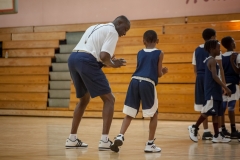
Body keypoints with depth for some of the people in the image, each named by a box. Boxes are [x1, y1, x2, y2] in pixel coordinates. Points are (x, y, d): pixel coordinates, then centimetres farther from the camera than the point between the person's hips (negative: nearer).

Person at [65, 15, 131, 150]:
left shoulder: (95, 27, 30)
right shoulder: (112, 32, 3)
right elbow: (103, 56, -10)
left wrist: (108, 61, 23)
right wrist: (113, 64, 10)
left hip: (73, 58, 9)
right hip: (87, 61, -9)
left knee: (84, 99, 26)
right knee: (109, 99, 1)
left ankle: (72, 139, 24)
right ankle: (105, 141, -8)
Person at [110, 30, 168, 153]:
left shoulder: (140, 53, 20)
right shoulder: (159, 53, 9)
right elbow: (158, 74, 8)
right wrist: (163, 71, 30)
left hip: (135, 81, 3)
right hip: (148, 83, -3)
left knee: (129, 114, 9)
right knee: (154, 114, 13)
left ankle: (120, 137, -12)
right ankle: (150, 144, 9)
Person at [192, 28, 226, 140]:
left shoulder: (197, 50, 12)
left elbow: (195, 68, 14)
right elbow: (220, 67, -9)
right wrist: (223, 82, -8)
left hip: (200, 78, 5)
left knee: (203, 106, 7)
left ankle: (206, 131, 9)